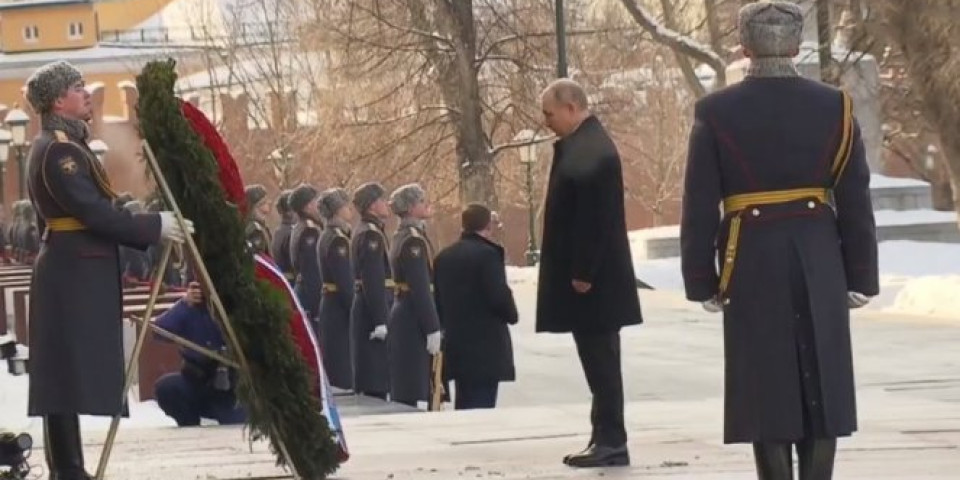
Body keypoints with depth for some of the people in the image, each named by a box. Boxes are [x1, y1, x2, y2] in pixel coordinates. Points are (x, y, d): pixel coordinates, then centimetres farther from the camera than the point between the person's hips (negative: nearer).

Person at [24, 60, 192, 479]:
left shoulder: (62, 146, 17)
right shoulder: (59, 151, -15)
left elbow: (87, 210, 20)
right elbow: (94, 213, -20)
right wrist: (155, 226, -14)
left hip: (76, 275, 10)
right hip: (74, 276, -10)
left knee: (70, 376, 10)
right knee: (69, 372, -9)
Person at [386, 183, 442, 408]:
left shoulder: (403, 236, 15)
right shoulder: (414, 241, -15)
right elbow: (420, 289, -20)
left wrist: (433, 326, 19)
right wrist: (432, 329, -19)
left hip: (402, 314, 10)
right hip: (413, 320, -10)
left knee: (402, 389, 13)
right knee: (409, 390, -8)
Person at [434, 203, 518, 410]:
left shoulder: (444, 256, 11)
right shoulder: (488, 254, -13)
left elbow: (437, 299, 13)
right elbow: (500, 296, -17)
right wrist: (511, 315, 2)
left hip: (455, 344, 8)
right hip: (486, 345, -8)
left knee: (464, 405, 15)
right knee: (482, 406, -8)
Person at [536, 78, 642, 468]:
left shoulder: (590, 151, -18)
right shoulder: (582, 145, 13)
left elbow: (594, 217, -23)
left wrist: (582, 274, -22)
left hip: (592, 279, -10)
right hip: (588, 276, 10)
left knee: (601, 361, -5)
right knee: (599, 361, 13)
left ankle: (611, 443, -1)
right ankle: (605, 439, 18)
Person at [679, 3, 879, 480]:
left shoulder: (715, 112, -4)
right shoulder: (834, 106, -1)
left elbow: (699, 208, -4)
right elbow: (856, 203, 0)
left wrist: (702, 281, 3)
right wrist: (860, 277, 6)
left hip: (753, 266, -1)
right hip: (820, 263, 1)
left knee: (766, 386, 3)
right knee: (821, 387, 7)